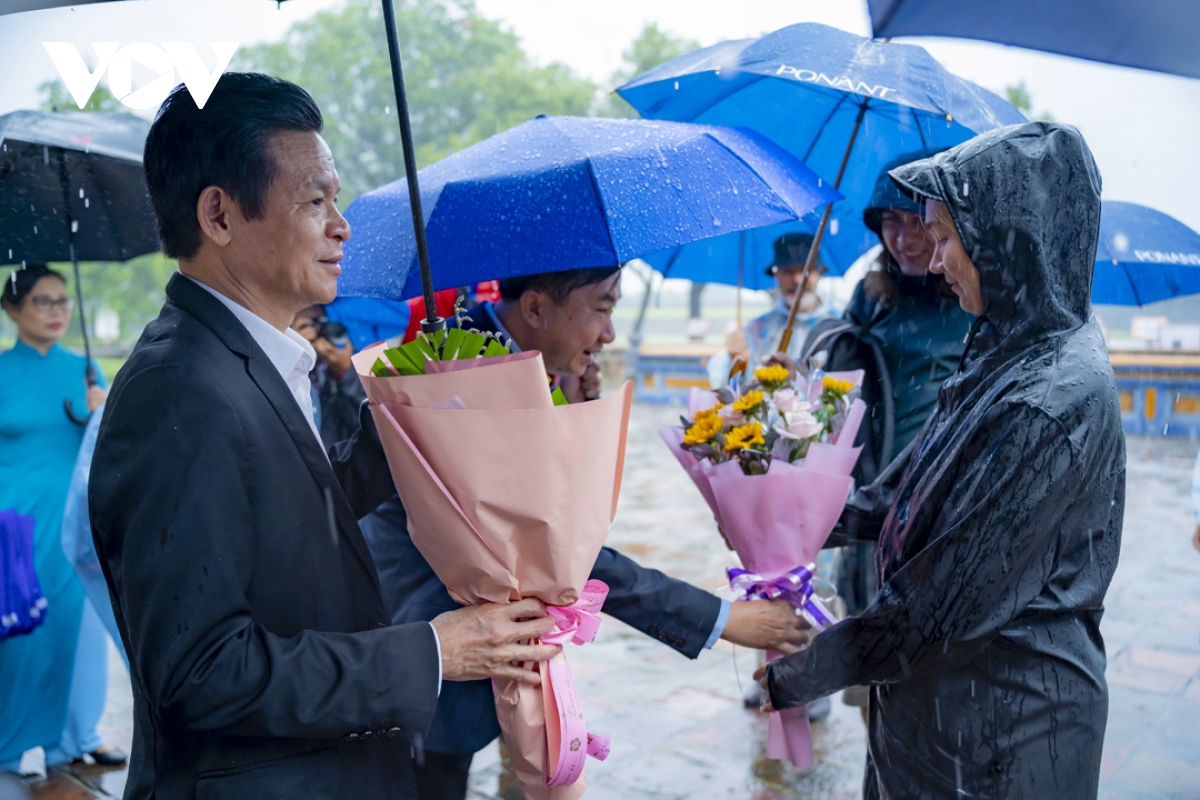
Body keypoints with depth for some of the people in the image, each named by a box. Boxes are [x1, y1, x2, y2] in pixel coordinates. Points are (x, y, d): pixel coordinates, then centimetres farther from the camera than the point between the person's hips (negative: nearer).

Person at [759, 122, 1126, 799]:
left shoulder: (1053, 400, -27)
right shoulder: (1015, 350, 3)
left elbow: (952, 601, -24)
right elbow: (930, 501, 12)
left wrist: (802, 674, -14)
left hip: (1001, 726, -8)